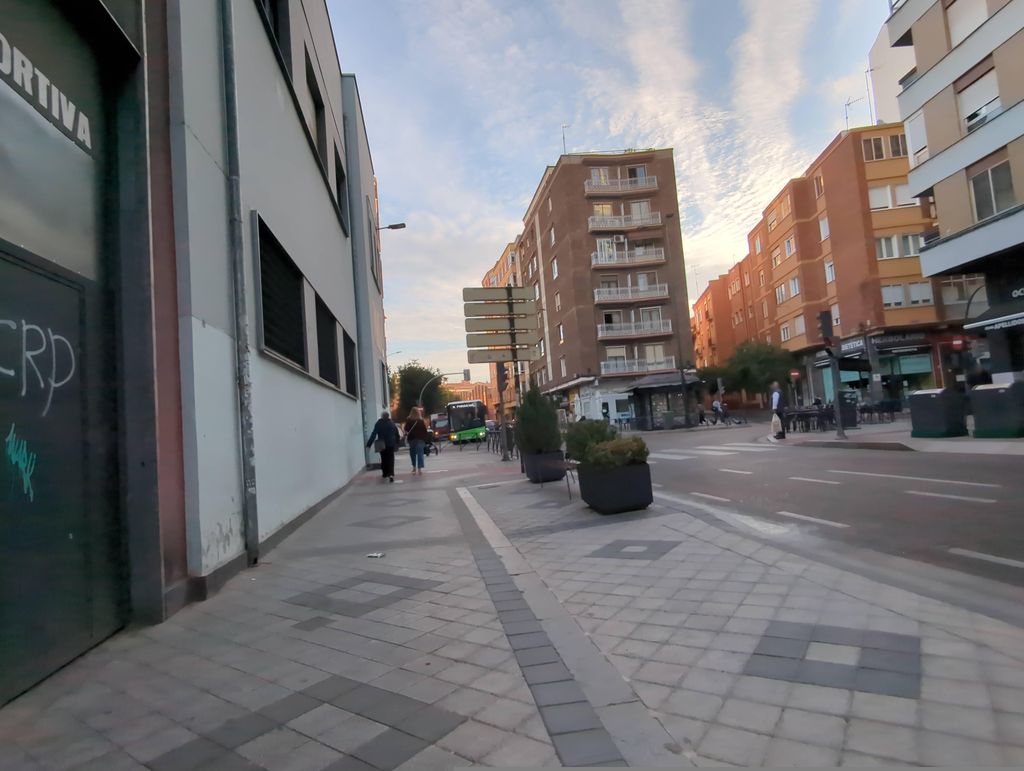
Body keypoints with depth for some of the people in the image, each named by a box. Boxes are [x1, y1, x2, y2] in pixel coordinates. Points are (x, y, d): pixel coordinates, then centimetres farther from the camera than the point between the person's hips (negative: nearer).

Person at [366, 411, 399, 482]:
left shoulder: (378, 424, -5)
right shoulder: (392, 424, 3)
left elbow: (373, 435, -10)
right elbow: (397, 435, 9)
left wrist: (369, 445, -10)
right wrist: (396, 444, 19)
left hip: (382, 446, -1)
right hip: (391, 445, 1)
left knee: (384, 460, 15)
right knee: (390, 460, 0)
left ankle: (384, 474, 22)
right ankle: (391, 474, -16)